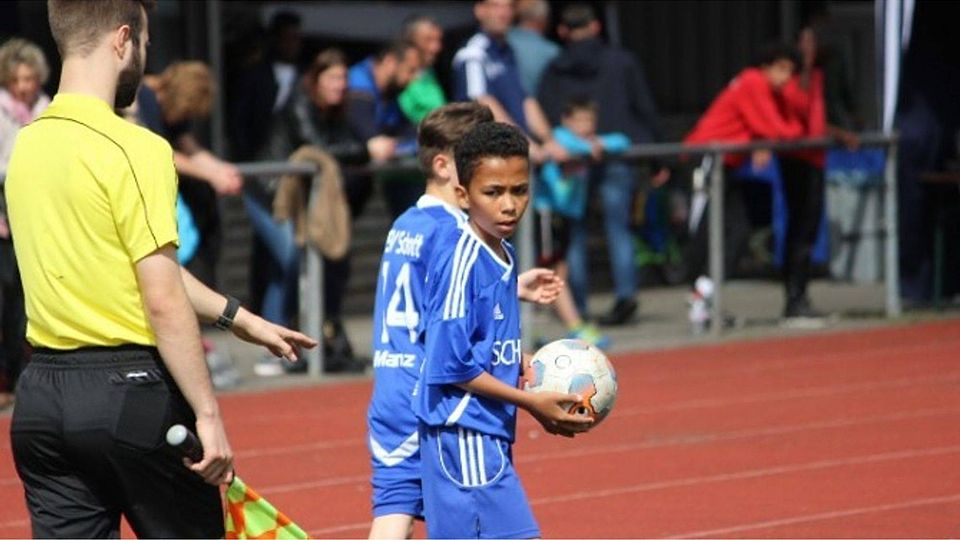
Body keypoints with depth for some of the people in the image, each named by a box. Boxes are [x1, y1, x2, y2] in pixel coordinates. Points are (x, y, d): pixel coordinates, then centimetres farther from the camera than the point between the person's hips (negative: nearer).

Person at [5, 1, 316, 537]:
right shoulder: (135, 150, -14)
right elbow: (164, 301, -17)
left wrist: (236, 316, 25)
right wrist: (208, 413, -13)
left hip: (43, 392, 6)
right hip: (131, 389, -6)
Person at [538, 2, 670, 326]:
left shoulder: (554, 71, 4)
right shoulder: (621, 62, 8)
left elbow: (543, 120, -3)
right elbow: (645, 110, 8)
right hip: (618, 158, 1)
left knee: (575, 235, 7)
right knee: (618, 228, 4)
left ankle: (577, 307, 7)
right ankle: (625, 292, -15)